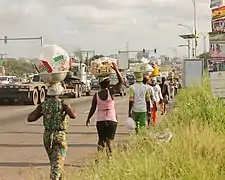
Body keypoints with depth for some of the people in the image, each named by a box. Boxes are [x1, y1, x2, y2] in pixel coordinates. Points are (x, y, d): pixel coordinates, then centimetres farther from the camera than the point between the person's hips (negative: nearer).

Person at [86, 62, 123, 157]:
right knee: (109, 140, 5)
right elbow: (121, 81, 0)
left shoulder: (96, 95, -3)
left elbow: (93, 109, 3)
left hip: (100, 121, 2)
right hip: (111, 120, -2)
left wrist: (88, 119, 16)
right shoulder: (111, 92, -9)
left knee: (101, 140, 11)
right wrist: (116, 69, 1)